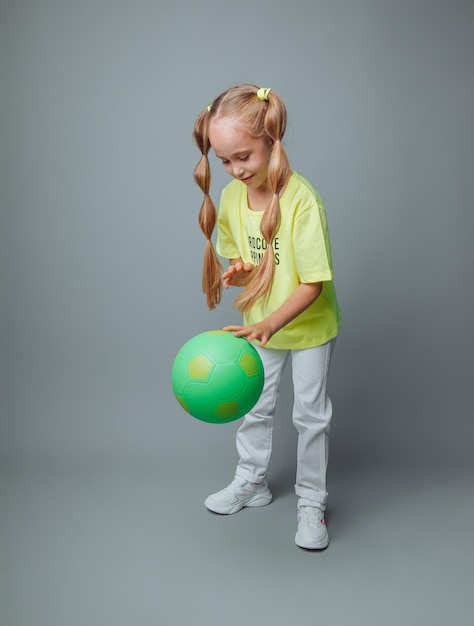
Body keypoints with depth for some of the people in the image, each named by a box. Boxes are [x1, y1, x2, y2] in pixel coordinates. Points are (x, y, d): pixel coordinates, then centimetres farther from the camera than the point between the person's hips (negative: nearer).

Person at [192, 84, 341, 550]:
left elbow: (313, 284, -28)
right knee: (255, 406, 18)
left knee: (310, 415, 8)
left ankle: (311, 502, 26)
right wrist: (236, 271, -18)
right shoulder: (230, 197, -10)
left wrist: (269, 324, -41)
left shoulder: (302, 201, -29)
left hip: (309, 325, -5)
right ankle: (251, 483, 40)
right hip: (260, 325, 5)